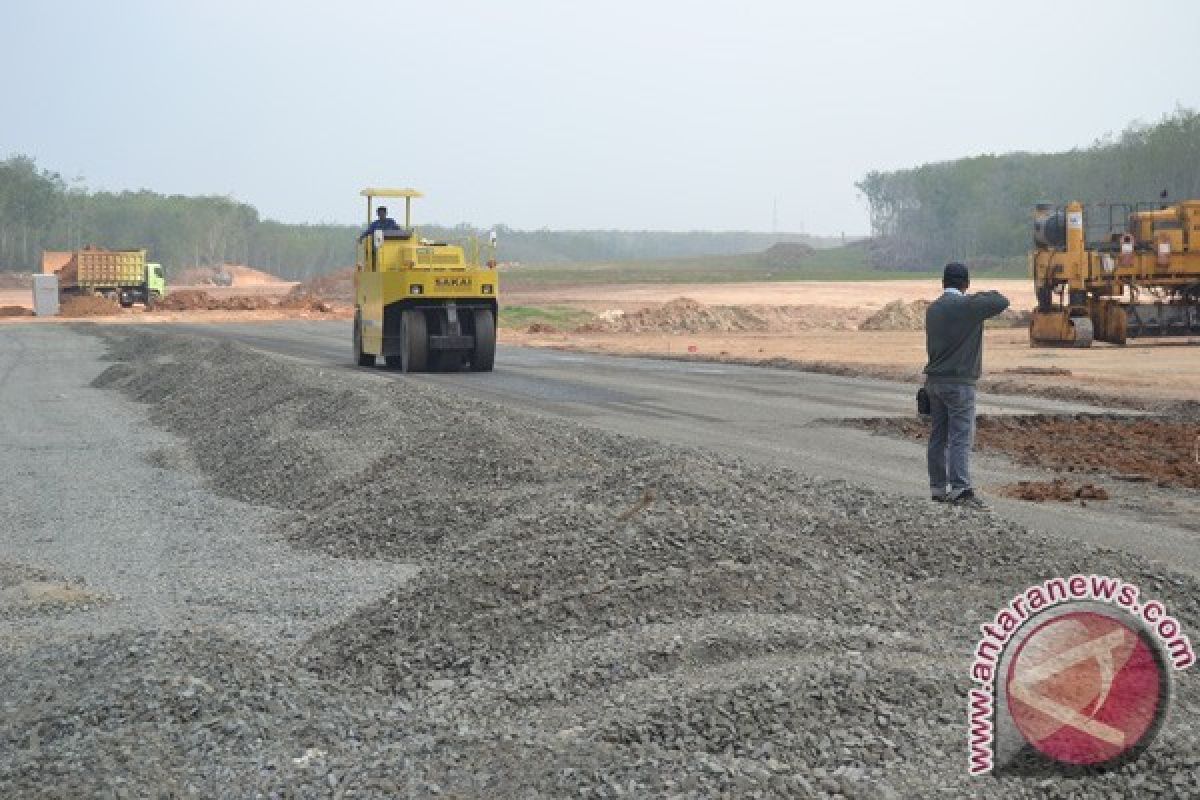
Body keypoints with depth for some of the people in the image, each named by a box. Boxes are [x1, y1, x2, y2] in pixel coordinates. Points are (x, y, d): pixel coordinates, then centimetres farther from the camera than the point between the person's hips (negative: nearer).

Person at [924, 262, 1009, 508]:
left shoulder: (932, 309, 9)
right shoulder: (967, 305, -13)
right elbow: (1002, 302, -12)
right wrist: (984, 295, 9)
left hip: (934, 381, 7)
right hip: (959, 382, -7)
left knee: (938, 437, 11)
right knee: (961, 437, -10)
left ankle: (938, 488, 15)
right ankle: (961, 490, -18)